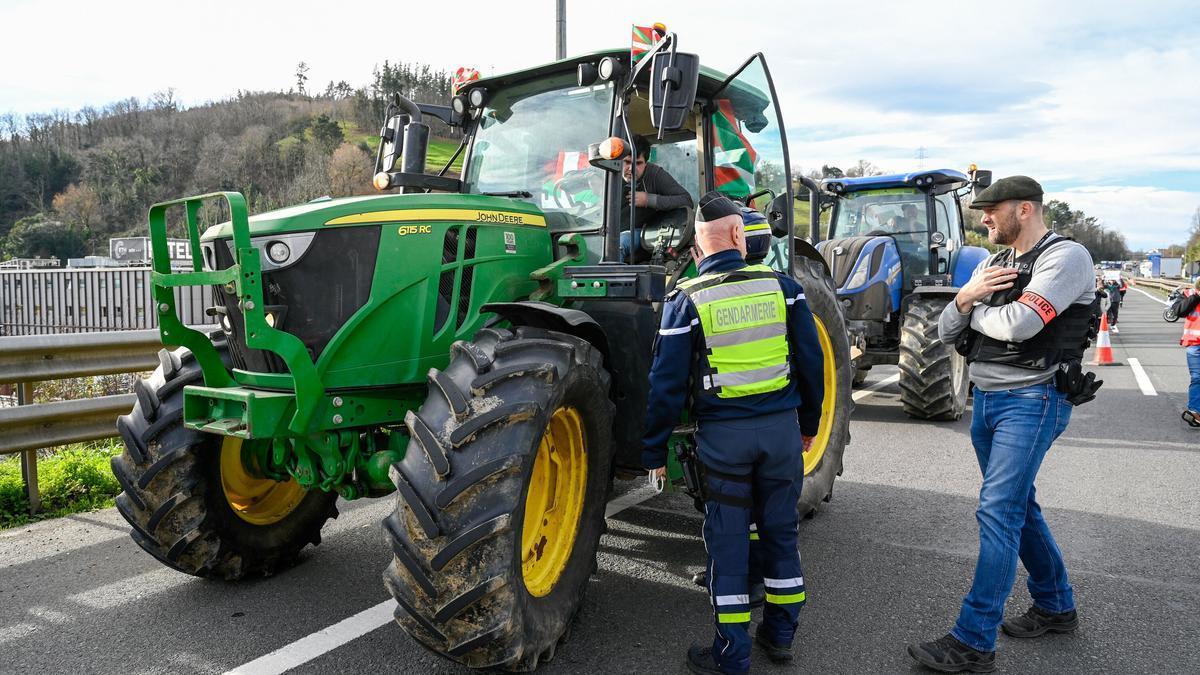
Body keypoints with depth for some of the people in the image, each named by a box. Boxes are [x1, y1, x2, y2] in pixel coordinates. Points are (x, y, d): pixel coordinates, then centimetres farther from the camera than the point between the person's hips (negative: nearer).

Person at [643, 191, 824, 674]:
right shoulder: (781, 286, -1)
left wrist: (655, 452, 1)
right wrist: (808, 423, 18)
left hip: (722, 434, -3)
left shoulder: (686, 300, -9)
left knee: (728, 541, 8)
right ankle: (780, 635, 32)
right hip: (781, 427, 3)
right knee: (780, 530, 18)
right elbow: (811, 361, 5)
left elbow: (668, 385, -9)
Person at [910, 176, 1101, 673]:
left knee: (998, 513, -11)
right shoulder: (990, 265, 13)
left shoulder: (1066, 256, -11)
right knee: (1018, 506, 17)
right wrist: (964, 298, -10)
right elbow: (947, 334, 10)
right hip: (985, 398, 9)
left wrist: (975, 312, -5)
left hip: (1031, 401, -8)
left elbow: (1017, 324, -25)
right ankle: (1056, 607, 35)